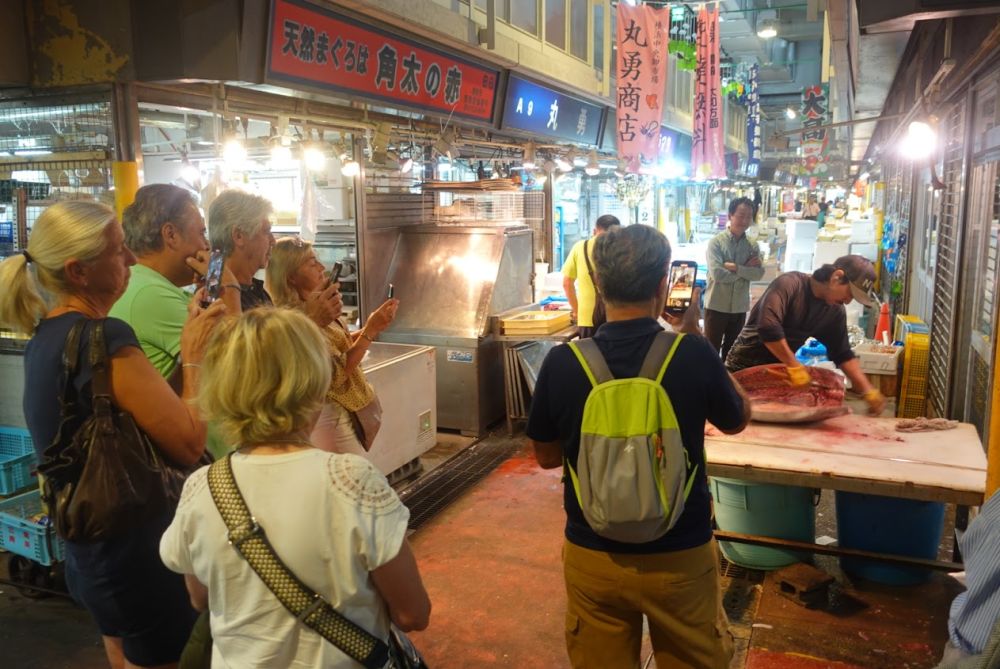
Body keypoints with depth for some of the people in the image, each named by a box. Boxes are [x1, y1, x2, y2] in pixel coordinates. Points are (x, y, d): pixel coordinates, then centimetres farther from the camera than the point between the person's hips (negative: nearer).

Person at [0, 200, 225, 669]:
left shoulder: (46, 336, 4)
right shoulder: (104, 339, -24)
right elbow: (190, 445, -23)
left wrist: (189, 343, 2)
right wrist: (193, 357, -14)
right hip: (139, 556, -9)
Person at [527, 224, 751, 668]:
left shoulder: (562, 362, -15)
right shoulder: (693, 355, -19)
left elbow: (546, 456, 0)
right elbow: (737, 421, 2)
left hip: (592, 557, 1)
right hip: (680, 557, 0)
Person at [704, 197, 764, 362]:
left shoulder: (752, 246, 4)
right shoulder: (716, 242, -8)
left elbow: (759, 273, -9)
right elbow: (717, 274, -20)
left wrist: (736, 267, -19)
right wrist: (746, 268, -12)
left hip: (740, 308, 4)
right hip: (716, 306, -4)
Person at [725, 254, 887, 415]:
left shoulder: (835, 312, -1)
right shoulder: (790, 284, -23)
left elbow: (843, 354, 4)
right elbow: (767, 327, -37)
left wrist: (868, 391, -7)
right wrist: (794, 366, -33)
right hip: (744, 367, -6)